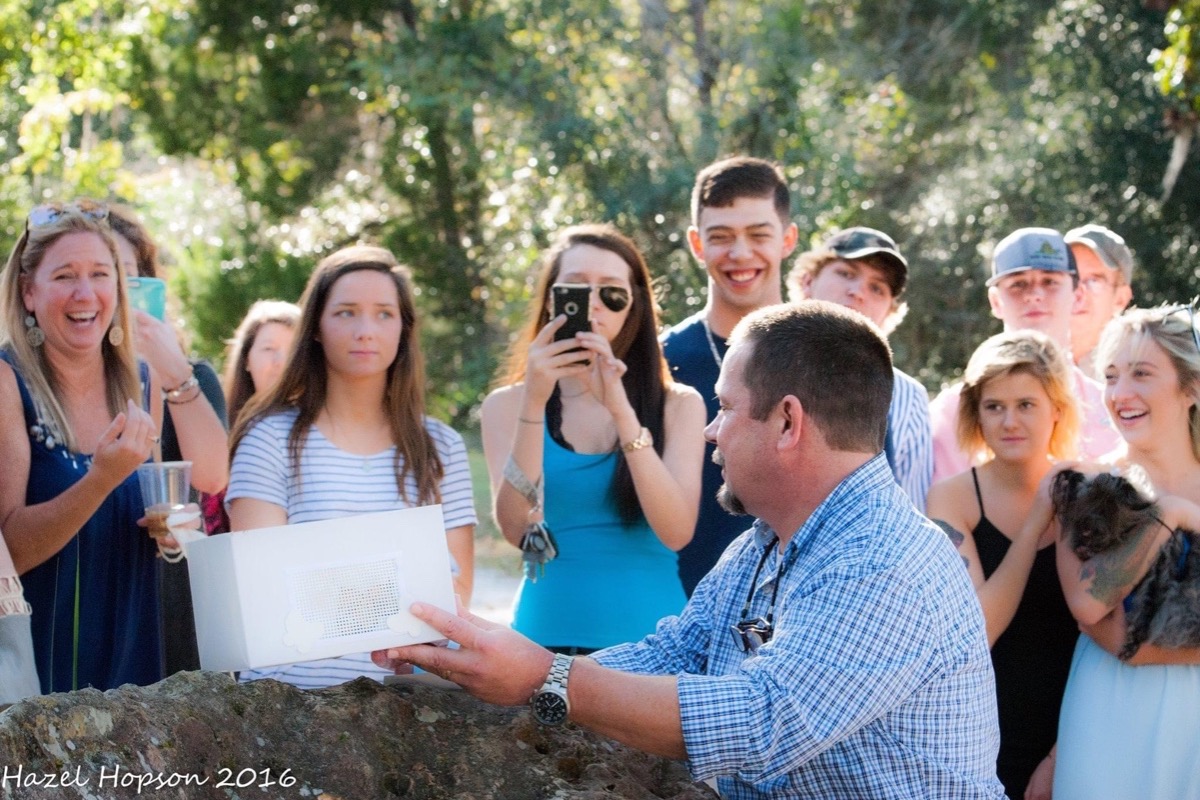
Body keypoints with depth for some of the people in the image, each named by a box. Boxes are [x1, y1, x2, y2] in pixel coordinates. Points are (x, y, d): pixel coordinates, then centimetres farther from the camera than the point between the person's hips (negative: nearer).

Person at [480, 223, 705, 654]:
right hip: (548, 631, 1)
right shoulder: (507, 404, 3)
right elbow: (516, 529, -11)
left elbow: (676, 532, -13)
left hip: (649, 635, 0)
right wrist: (534, 402, -19)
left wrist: (620, 408, -20)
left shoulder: (678, 405, 2)